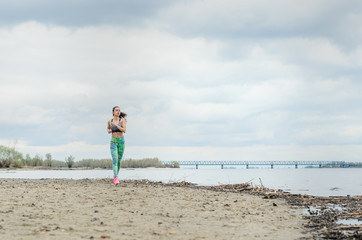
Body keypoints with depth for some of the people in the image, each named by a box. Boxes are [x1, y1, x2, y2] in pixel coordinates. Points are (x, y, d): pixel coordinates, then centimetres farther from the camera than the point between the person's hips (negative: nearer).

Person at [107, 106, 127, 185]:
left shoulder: (122, 120, -3)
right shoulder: (110, 121, 6)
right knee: (115, 159, -17)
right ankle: (116, 179, -27)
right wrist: (108, 130, 4)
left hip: (121, 141, 0)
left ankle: (115, 175, 35)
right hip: (113, 142, 0)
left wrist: (116, 125, -20)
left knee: (119, 160, 10)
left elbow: (124, 130, -15)